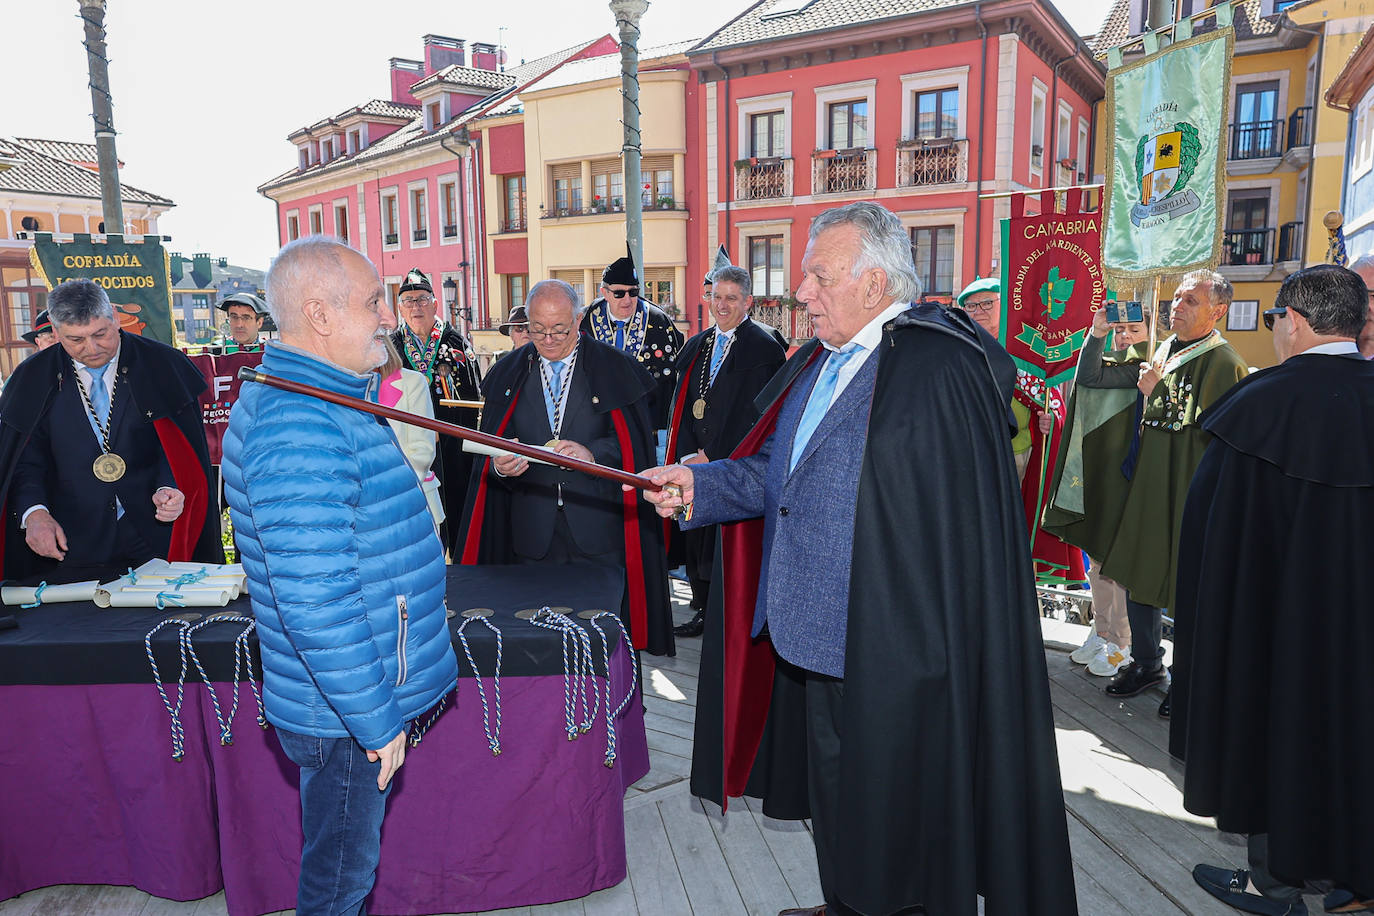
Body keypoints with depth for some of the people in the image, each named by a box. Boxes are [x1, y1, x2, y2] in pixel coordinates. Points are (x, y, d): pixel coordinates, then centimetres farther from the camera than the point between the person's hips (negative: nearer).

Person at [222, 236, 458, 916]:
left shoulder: (321, 400, 9)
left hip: (358, 699, 10)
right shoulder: (299, 428, -26)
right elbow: (315, 600, -29)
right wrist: (376, 719, -22)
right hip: (345, 715, -9)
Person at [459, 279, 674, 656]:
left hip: (599, 529, -2)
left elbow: (637, 442, -3)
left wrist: (593, 453, -19)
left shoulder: (616, 369, 1)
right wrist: (500, 466, -13)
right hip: (532, 531, 3)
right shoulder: (507, 375, 10)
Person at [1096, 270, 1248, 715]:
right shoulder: (1164, 350, 10)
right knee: (1139, 574, 14)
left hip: (1190, 495, -7)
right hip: (1147, 487, 8)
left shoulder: (1224, 365, -14)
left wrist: (1158, 394, -18)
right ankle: (1146, 662, 30)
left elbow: (1213, 437, -19)